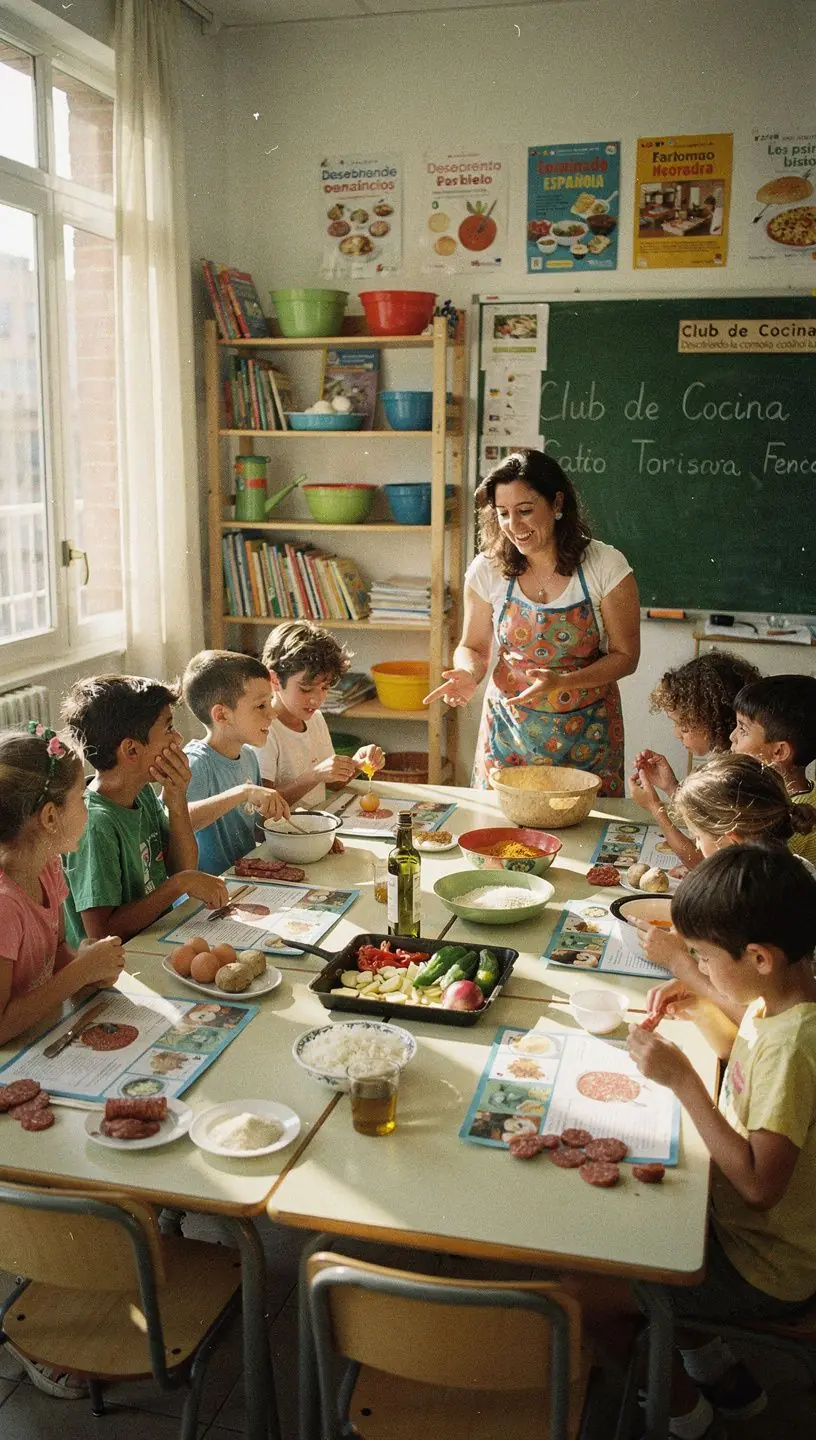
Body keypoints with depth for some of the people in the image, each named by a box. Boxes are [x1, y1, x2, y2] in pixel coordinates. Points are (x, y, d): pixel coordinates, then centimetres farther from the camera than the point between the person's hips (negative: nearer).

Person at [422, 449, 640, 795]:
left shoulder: (606, 567, -12)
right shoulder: (487, 570, -6)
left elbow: (625, 656, -7)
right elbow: (473, 646, 5)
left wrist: (561, 682, -23)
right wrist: (468, 674, -18)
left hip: (586, 736, -1)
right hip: (509, 731, 2)